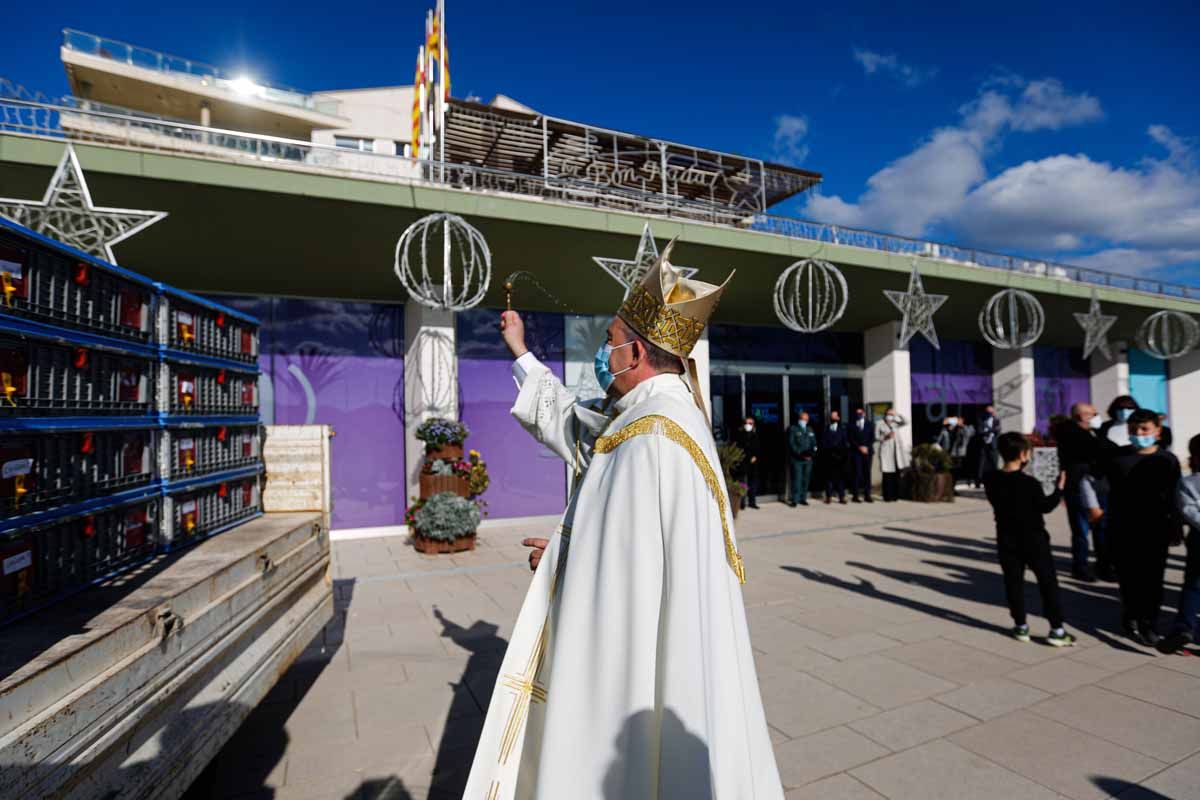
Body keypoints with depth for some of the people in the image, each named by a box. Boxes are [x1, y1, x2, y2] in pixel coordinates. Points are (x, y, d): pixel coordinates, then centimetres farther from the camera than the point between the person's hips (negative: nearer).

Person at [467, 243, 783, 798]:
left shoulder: (655, 437, -28)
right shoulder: (645, 415, 4)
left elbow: (631, 565, -30)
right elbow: (570, 420, 19)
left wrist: (559, 556, -11)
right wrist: (520, 353, 28)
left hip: (641, 654, -9)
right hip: (632, 633, 9)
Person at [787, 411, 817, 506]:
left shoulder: (810, 430, 19)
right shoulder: (792, 429, 2)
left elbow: (814, 443, 16)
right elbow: (791, 444, -6)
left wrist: (812, 453, -4)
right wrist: (800, 454, -14)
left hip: (808, 459, 5)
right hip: (797, 459, -5)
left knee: (806, 479, 4)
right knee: (797, 479, -8)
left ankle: (803, 498, 13)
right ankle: (795, 500, -5)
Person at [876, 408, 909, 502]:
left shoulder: (895, 425, 19)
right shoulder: (880, 427, 5)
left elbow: (905, 422, 10)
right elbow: (876, 438, -3)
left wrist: (897, 415, 3)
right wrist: (885, 437, -17)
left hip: (897, 454, 5)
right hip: (886, 454, -4)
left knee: (897, 475, 4)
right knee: (887, 476, -6)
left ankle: (895, 495, 11)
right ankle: (887, 497, -3)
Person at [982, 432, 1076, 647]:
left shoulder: (991, 479, -5)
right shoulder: (1029, 483, -18)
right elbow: (1046, 506, -8)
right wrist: (1059, 488, 5)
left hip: (1007, 540, 4)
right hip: (1033, 539, -4)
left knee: (1013, 582, 11)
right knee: (1048, 582, 8)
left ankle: (1021, 626, 18)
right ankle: (1057, 629, 11)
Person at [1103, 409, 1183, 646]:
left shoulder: (1168, 460, -1)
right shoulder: (1116, 457, -3)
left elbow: (1174, 496, 5)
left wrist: (1175, 526, 5)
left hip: (1155, 530, 0)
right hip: (1122, 530, 0)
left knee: (1153, 578, 5)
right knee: (1128, 577, 6)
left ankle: (1149, 624, 19)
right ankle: (1131, 618, 23)